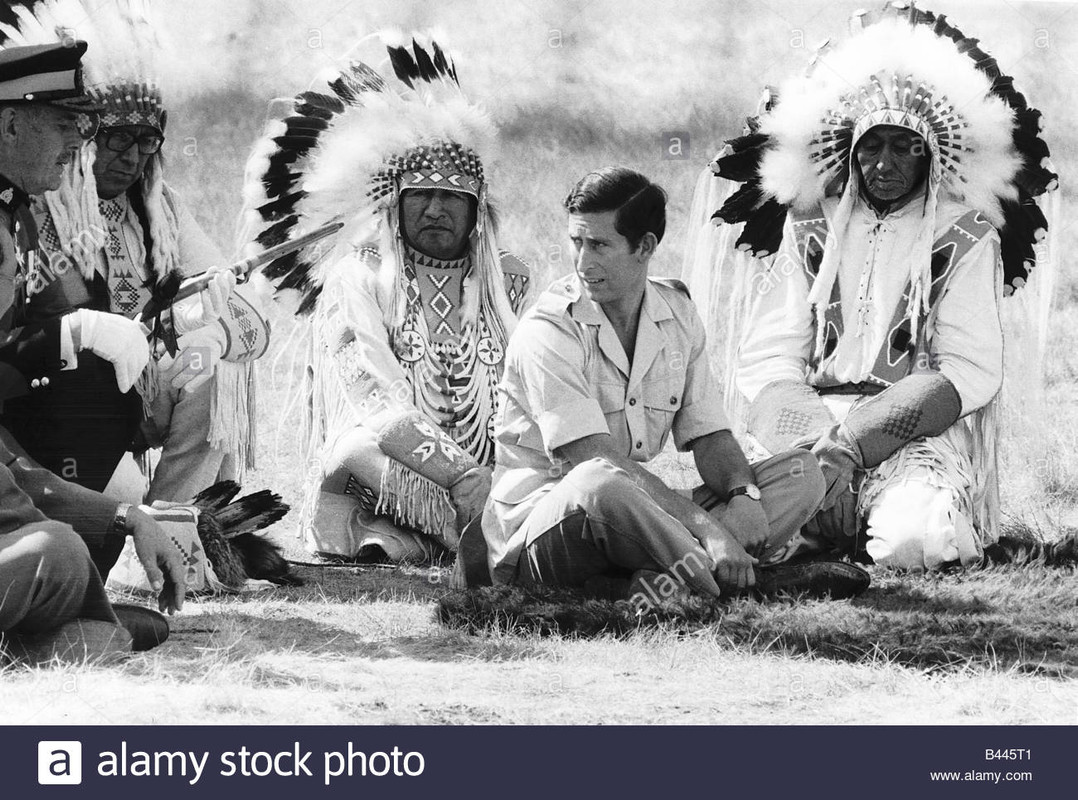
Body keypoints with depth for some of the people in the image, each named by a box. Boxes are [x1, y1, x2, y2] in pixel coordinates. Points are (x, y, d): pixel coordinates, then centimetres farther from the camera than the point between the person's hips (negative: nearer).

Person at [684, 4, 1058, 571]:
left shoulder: (963, 235, 5)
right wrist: (820, 438, -17)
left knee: (912, 542, -33)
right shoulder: (808, 228, 13)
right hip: (811, 417, 1)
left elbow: (970, 373, -5)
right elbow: (765, 361, 6)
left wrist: (848, 442, -17)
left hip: (923, 432, -1)